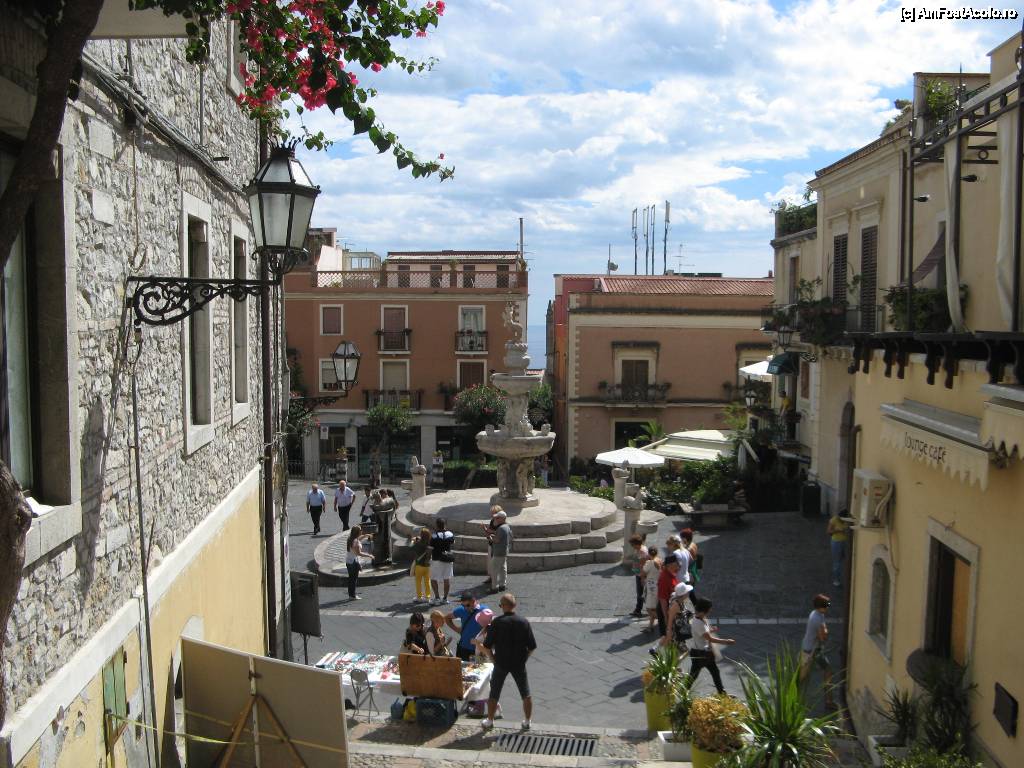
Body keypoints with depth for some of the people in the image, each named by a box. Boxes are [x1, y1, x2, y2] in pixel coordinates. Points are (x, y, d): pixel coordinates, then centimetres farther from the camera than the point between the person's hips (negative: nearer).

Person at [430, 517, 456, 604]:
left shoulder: (434, 536, -15)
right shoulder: (450, 534, 0)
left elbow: (430, 549, -12)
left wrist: (429, 558, 1)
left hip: (437, 560, -5)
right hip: (448, 559, 5)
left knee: (433, 579, 5)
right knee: (447, 579, 12)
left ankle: (437, 598, -1)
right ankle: (445, 598, 17)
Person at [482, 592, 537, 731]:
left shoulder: (497, 622, -13)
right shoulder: (524, 622, -8)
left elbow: (487, 645, -9)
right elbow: (532, 646, -5)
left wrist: (493, 658, 7)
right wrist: (524, 658, 9)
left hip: (501, 663, -1)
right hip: (519, 664, 1)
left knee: (494, 694, 14)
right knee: (526, 694, 16)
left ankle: (489, 721, 24)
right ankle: (527, 722, 22)